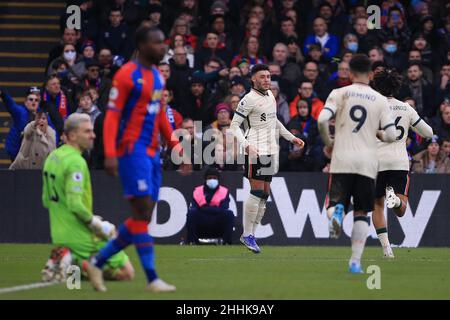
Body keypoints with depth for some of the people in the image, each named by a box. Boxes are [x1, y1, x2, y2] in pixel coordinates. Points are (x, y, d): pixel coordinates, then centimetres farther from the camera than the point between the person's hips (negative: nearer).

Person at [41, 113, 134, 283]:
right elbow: (75, 204, -28)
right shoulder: (76, 162, -18)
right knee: (126, 272, -3)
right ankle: (76, 261, -13)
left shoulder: (52, 157, 10)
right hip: (81, 236, -9)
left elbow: (47, 201, 18)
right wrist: (97, 225, -14)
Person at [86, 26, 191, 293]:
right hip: (133, 151, -9)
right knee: (142, 212, -11)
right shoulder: (127, 75, -10)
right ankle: (152, 279, -11)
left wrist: (177, 149, 19)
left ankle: (98, 262, 18)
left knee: (143, 218, 7)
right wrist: (110, 154, -22)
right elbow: (112, 115, -13)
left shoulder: (157, 76, 16)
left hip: (152, 152, 9)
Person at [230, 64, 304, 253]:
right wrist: (246, 145, -24)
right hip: (256, 151, -8)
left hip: (271, 152, 8)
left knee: (264, 195, 6)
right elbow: (234, 125, -11)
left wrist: (291, 138, 29)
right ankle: (247, 235, -6)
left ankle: (251, 234, 11)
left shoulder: (270, 95, 15)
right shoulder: (250, 99, -10)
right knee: (257, 192, -12)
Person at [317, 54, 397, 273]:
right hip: (368, 162, 1)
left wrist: (328, 143, 8)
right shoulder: (380, 100, 6)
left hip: (342, 160, -1)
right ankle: (355, 261, 2)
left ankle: (336, 213, -32)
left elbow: (322, 120, -10)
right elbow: (391, 135, 0)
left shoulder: (339, 93, 3)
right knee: (361, 213, 10)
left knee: (335, 203, 6)